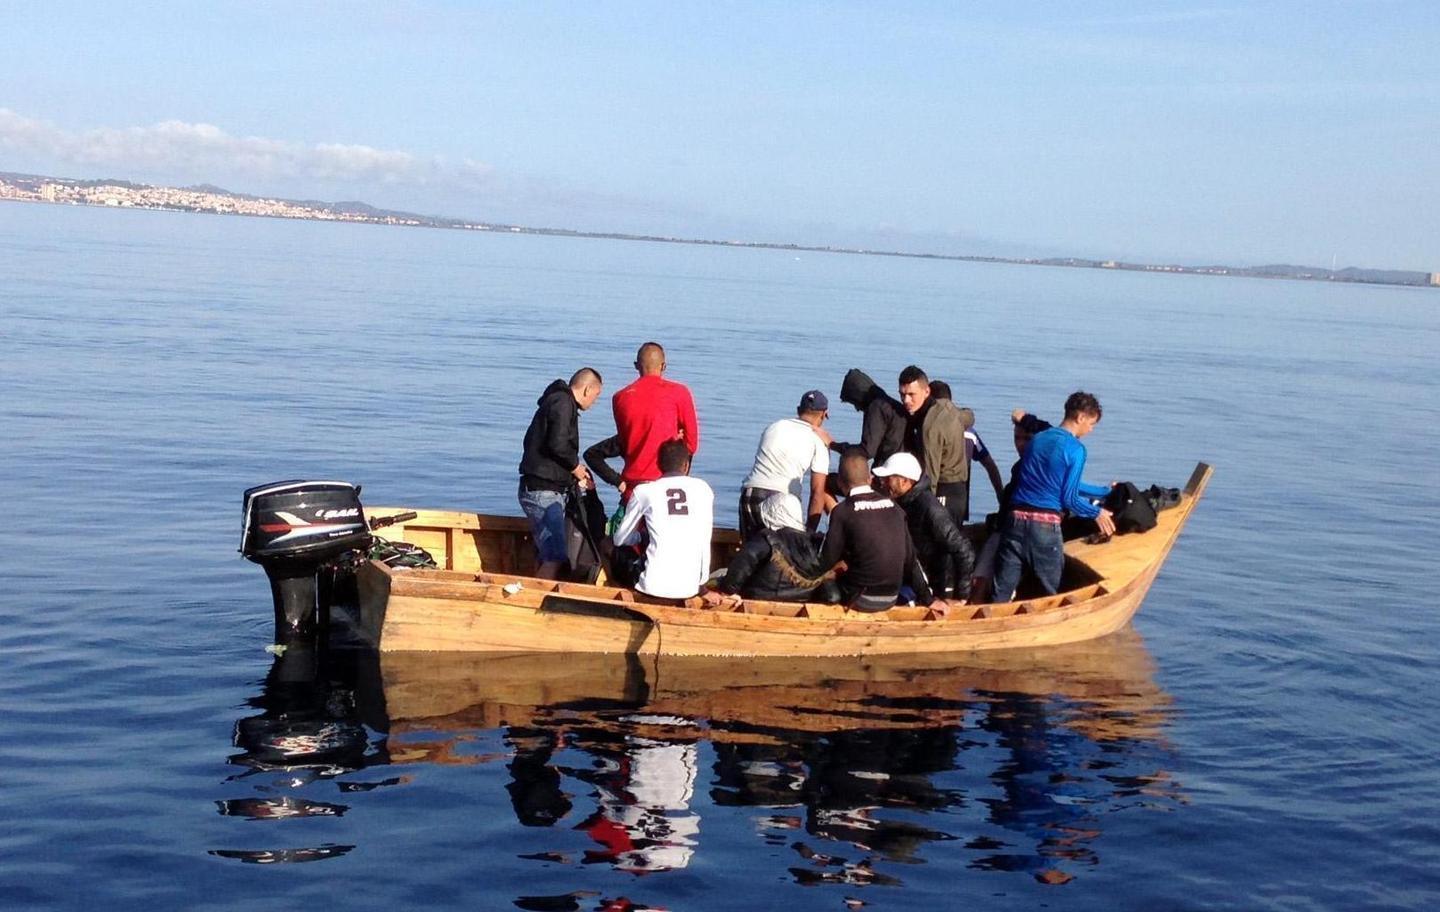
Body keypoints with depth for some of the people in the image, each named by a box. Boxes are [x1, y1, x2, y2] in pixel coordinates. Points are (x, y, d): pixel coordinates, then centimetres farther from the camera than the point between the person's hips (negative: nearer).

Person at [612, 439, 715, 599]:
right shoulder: (703, 489, 8)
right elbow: (705, 541, 9)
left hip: (655, 586, -2)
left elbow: (619, 539, 15)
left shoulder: (644, 490, 5)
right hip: (689, 588, 2)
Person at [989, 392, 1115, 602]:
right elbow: (1069, 498, -7)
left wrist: (1106, 491, 34)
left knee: (1001, 592, 6)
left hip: (1014, 519, 6)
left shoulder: (1038, 439, 17)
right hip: (1044, 525, -6)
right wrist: (1097, 513, 11)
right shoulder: (1075, 449, -5)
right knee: (1052, 593, 8)